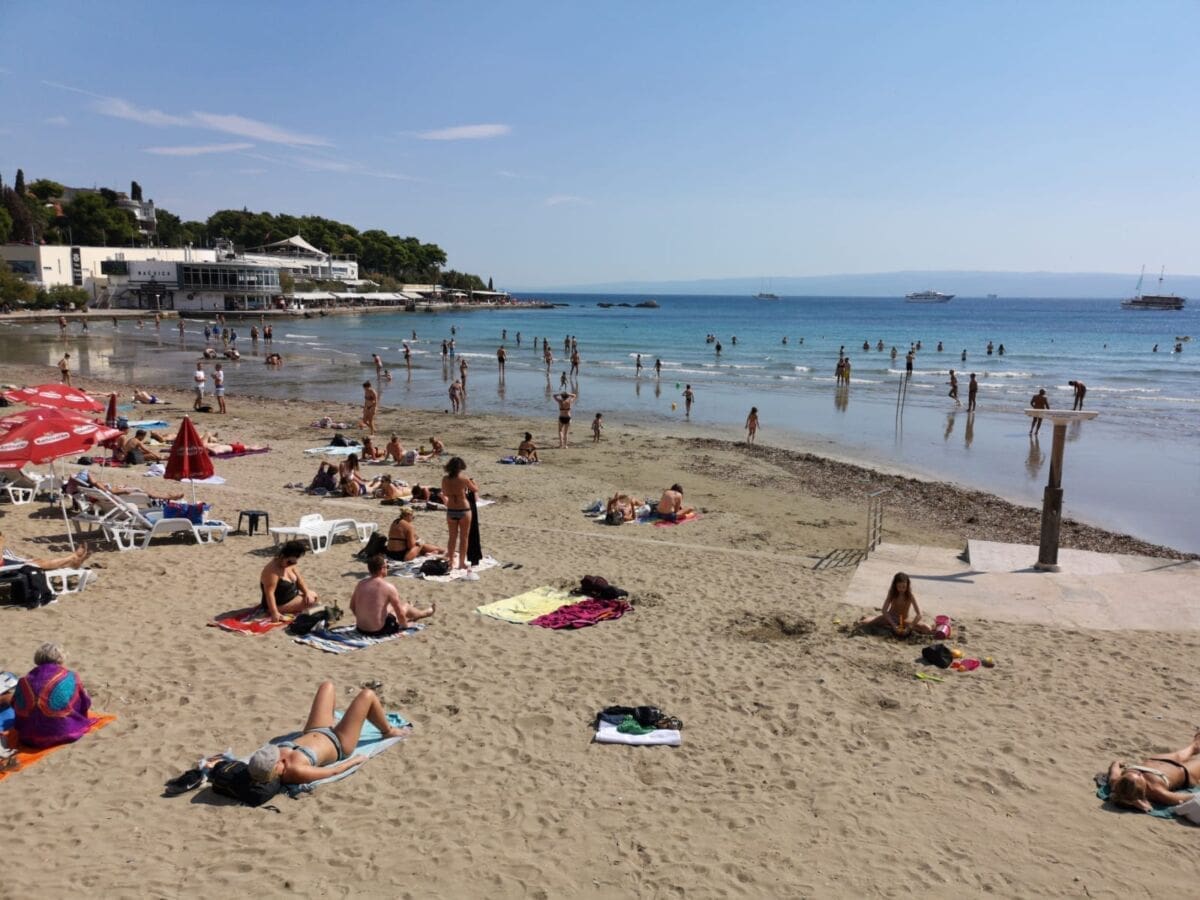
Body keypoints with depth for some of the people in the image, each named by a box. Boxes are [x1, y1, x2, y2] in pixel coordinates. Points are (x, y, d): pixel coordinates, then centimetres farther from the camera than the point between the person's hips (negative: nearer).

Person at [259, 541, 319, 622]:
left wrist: (307, 593, -9)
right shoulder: (272, 570, -31)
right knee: (310, 601, -16)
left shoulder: (290, 565, -3)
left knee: (313, 595, 17)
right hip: (279, 604, -10)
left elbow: (299, 579, 5)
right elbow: (270, 592, -35)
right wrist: (274, 613, -41)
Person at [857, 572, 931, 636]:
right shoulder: (892, 594, -16)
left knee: (928, 630, -24)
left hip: (904, 620, 1)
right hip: (890, 618, -1)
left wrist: (909, 628, -33)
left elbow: (919, 614, -23)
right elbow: (884, 611, -22)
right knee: (862, 624, -21)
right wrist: (893, 625, -32)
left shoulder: (910, 596, -20)